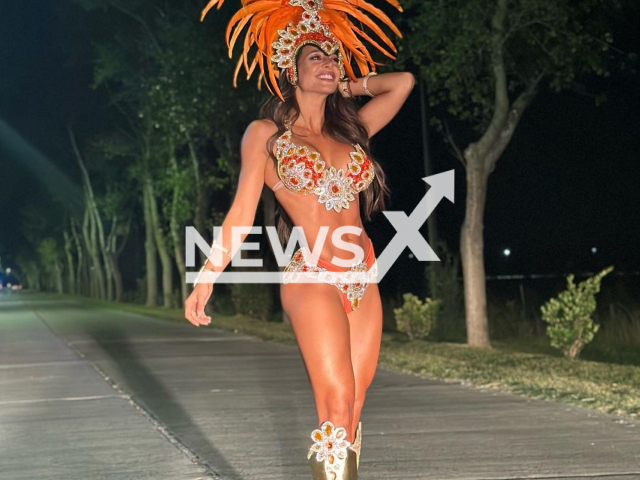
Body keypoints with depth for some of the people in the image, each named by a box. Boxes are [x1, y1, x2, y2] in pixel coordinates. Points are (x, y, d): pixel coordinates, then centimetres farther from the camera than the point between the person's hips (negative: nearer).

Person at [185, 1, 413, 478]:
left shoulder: (350, 130, 17)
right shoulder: (266, 133, 5)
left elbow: (402, 83, 22)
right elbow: (242, 211, 1)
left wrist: (345, 86, 22)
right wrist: (208, 276, -7)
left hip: (363, 283, 5)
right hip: (312, 278, -5)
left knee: (351, 414, 2)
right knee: (337, 407, -15)